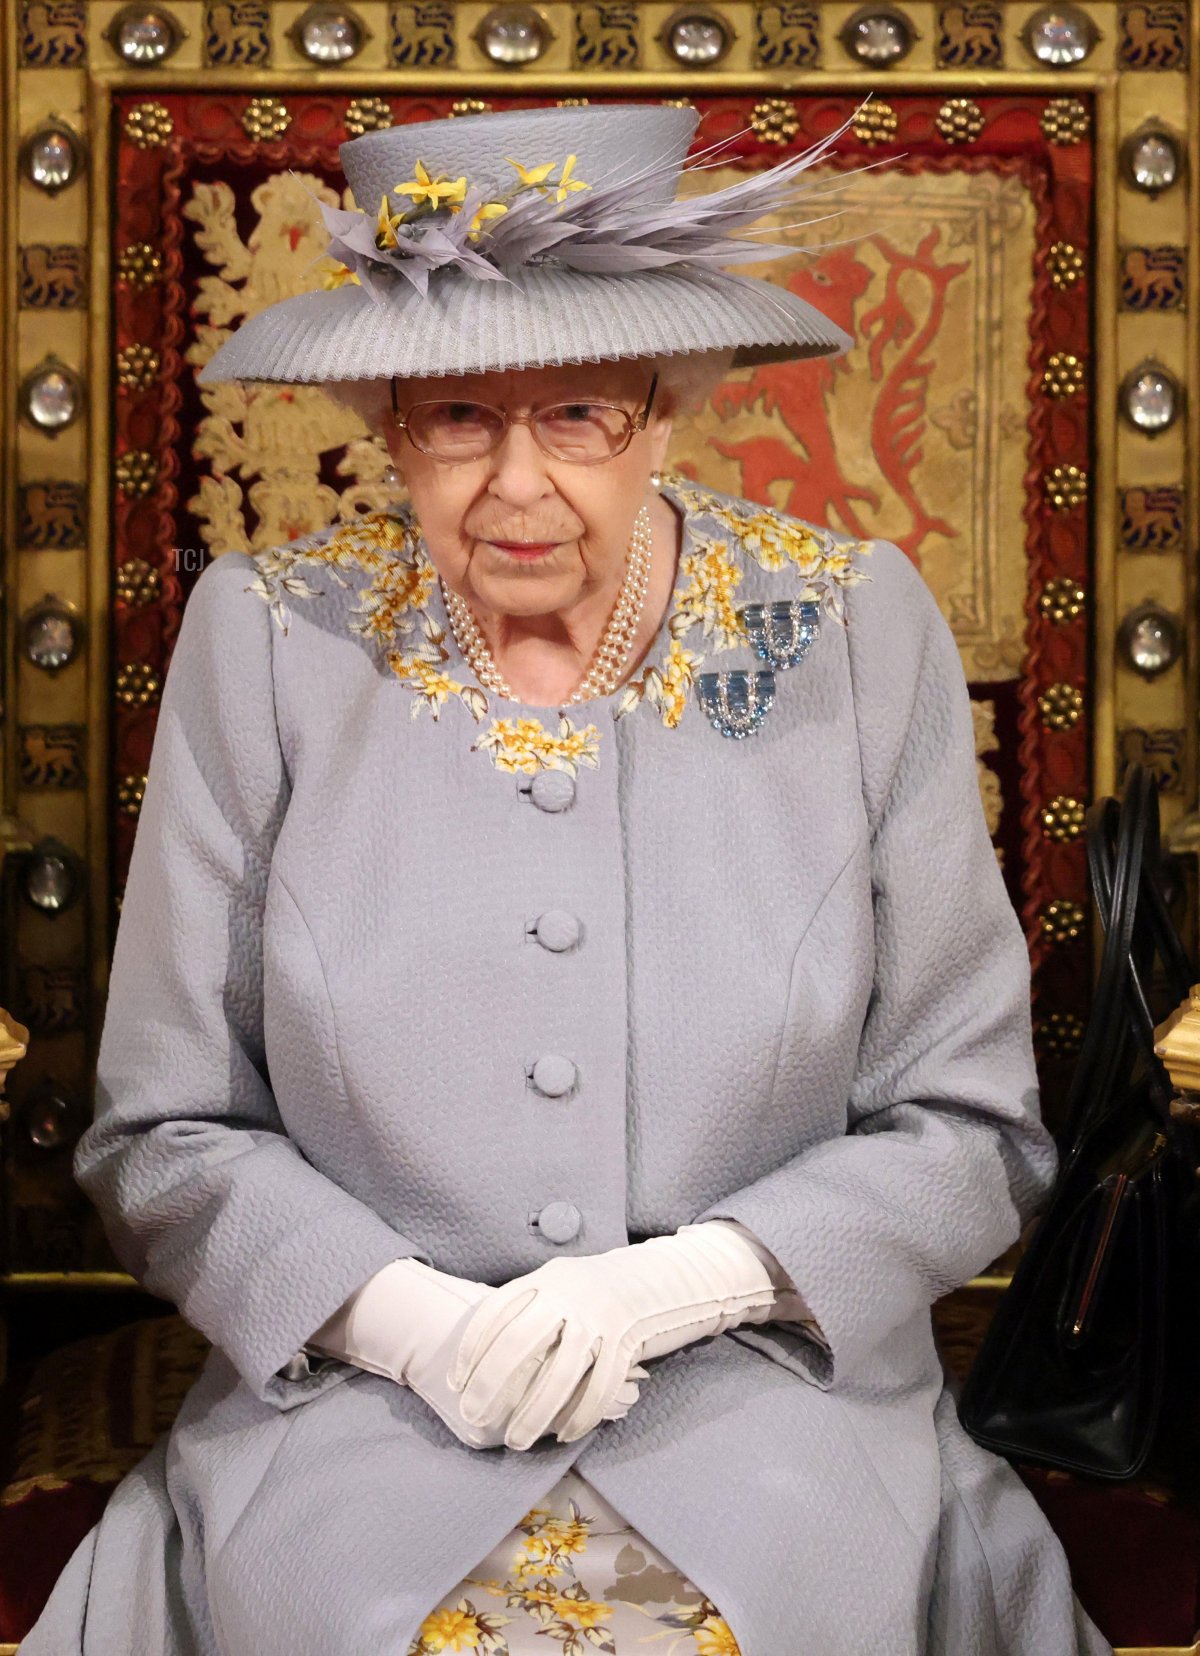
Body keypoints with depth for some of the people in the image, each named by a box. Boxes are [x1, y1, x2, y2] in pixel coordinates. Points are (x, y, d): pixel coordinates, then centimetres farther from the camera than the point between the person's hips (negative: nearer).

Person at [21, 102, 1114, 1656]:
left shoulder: (856, 632, -1)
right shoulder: (267, 639, 0)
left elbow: (970, 1123, 3)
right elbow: (164, 1131, 3)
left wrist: (688, 1281, -12)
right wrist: (405, 1315, -14)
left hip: (778, 1399, 1)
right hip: (351, 1404, 0)